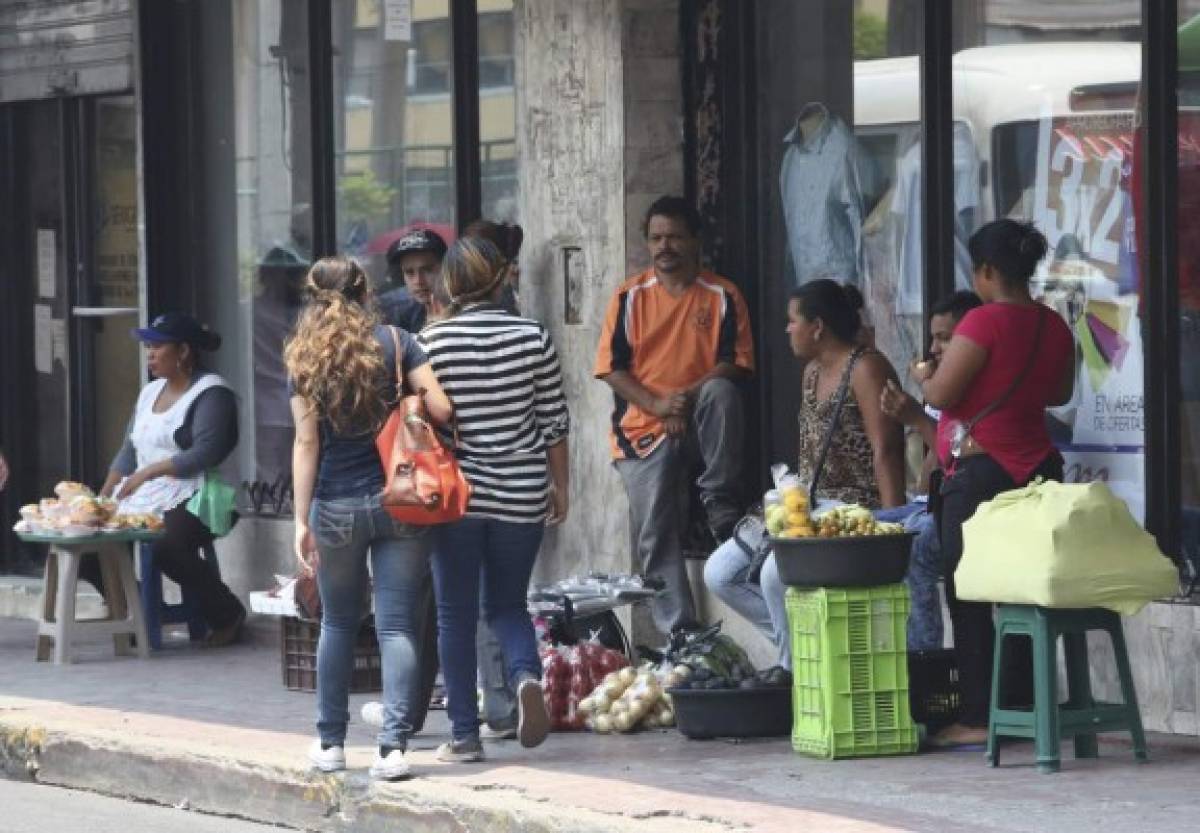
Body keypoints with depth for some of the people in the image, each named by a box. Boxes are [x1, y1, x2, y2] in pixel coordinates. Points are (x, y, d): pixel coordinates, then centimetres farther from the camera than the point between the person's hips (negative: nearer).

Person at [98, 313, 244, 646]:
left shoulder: (210, 393, -7)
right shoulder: (150, 392, 20)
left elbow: (205, 454, -19)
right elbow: (128, 452, 19)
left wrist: (149, 471, -22)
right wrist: (104, 496, 5)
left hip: (195, 498, -8)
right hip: (147, 499, 8)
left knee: (165, 544, -35)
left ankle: (226, 614, -13)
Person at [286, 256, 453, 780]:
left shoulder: (304, 359, 0)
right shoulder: (395, 343, -2)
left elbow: (306, 443, -4)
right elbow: (440, 408, -8)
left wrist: (302, 521, -4)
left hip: (336, 509, 1)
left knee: (338, 623, 17)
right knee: (396, 625, 0)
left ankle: (330, 742, 22)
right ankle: (394, 746, -9)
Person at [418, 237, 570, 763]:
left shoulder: (432, 341, -7)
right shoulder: (532, 337, -2)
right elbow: (555, 422, 3)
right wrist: (560, 487, 13)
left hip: (455, 494, -2)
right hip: (521, 496, 2)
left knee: (456, 614, 8)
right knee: (507, 604, 16)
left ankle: (464, 735, 8)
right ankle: (527, 675, -14)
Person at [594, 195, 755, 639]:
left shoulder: (722, 296, 5)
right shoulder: (630, 296, 7)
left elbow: (735, 364, -2)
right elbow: (612, 368, 2)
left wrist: (690, 396, -19)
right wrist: (657, 405, -13)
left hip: (699, 422, -1)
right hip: (644, 428, 1)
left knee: (722, 391, -34)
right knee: (655, 534, -10)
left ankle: (721, 504, -23)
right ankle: (678, 632, -8)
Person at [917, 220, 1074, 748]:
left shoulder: (984, 323, -15)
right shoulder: (1054, 327, 7)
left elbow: (941, 394, -14)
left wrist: (924, 374, 7)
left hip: (980, 472, -7)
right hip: (1038, 467, 7)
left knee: (968, 599, -2)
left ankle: (977, 719, -4)